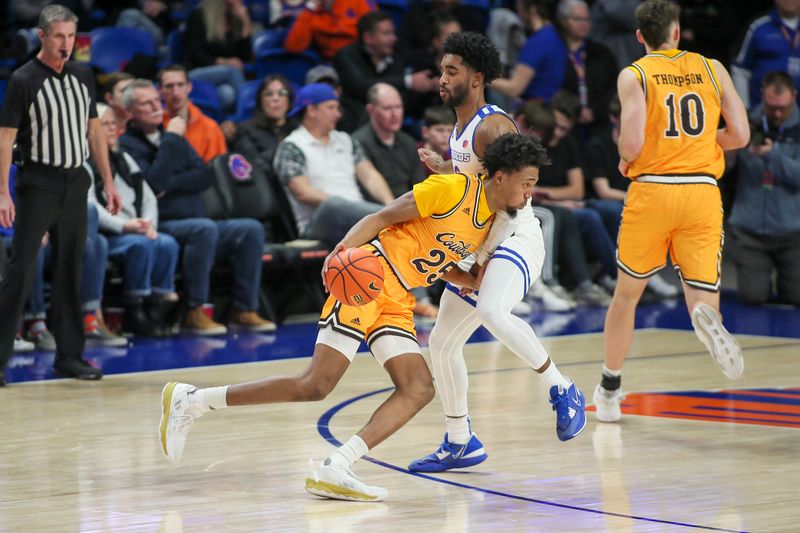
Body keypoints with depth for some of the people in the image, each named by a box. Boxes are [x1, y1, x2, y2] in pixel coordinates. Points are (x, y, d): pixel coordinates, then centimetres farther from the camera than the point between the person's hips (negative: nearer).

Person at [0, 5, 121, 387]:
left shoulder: (83, 76, 9)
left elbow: (94, 130, 17)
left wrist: (108, 181, 13)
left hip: (75, 183, 5)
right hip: (37, 183, -5)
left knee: (70, 272, 8)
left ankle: (69, 355, 14)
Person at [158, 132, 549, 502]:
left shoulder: (489, 221, 15)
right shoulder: (454, 188, -10)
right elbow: (381, 217, -11)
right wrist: (341, 249, -26)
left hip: (396, 302, 9)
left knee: (418, 390, -9)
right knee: (316, 384, -15)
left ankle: (334, 470, -20)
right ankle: (190, 399, -7)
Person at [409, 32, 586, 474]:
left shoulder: (492, 126, -16)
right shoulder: (460, 128, 14)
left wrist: (484, 255, -20)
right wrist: (443, 168, 16)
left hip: (514, 239, -10)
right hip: (481, 244, 10)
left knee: (492, 312, -38)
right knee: (442, 343, 11)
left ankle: (562, 389, -22)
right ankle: (460, 443, 25)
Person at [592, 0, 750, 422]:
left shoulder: (634, 75, 1)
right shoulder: (712, 69, 10)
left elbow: (632, 143, -11)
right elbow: (740, 135, 7)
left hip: (651, 190, -1)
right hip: (703, 192, 1)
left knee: (627, 293, 17)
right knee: (702, 299, 2)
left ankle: (609, 390, 26)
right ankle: (708, 321, -36)